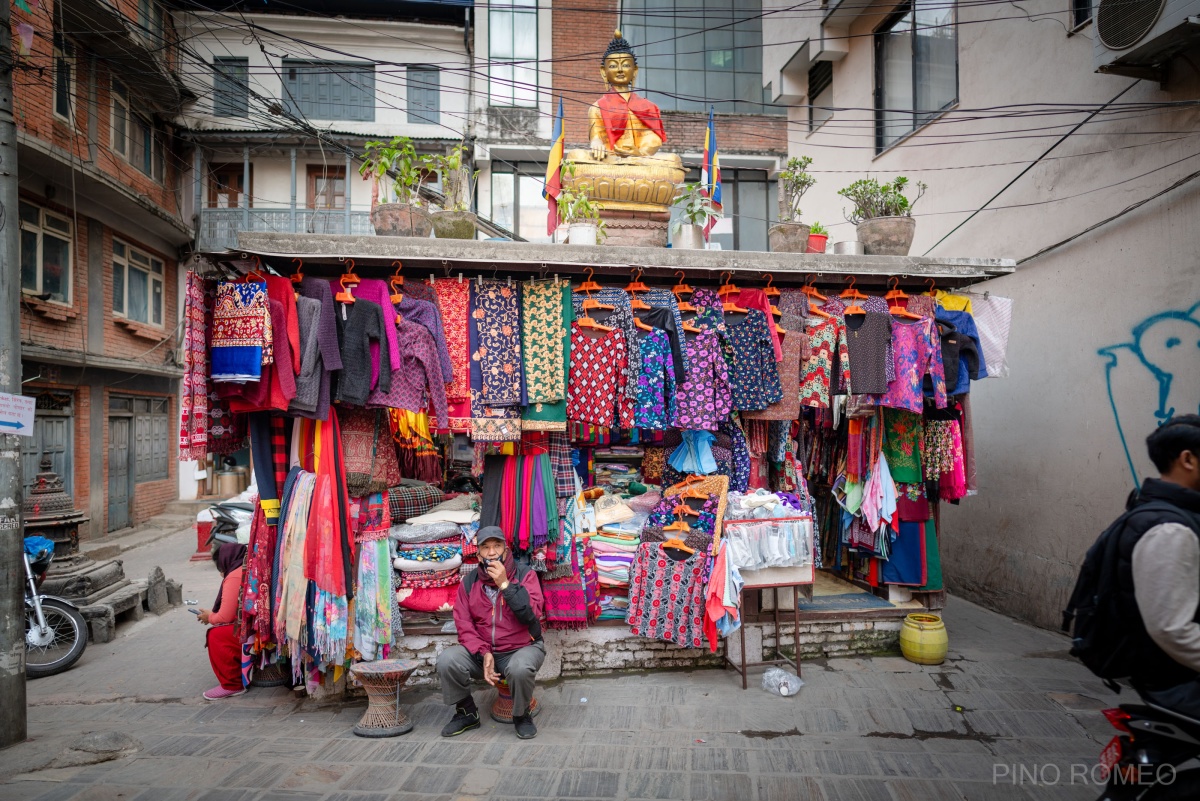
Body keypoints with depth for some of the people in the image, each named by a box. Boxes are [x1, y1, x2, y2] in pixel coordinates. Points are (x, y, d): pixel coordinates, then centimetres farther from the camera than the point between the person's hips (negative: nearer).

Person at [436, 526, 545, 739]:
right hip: (481, 651, 3)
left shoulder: (525, 576, -6)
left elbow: (531, 615, -20)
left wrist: (505, 584, -25)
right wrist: (484, 653, -17)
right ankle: (467, 713, 6)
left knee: (519, 668, -36)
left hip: (523, 647, -3)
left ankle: (521, 715, -2)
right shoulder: (468, 583, 3)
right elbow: (464, 624, -2)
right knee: (446, 660, -21)